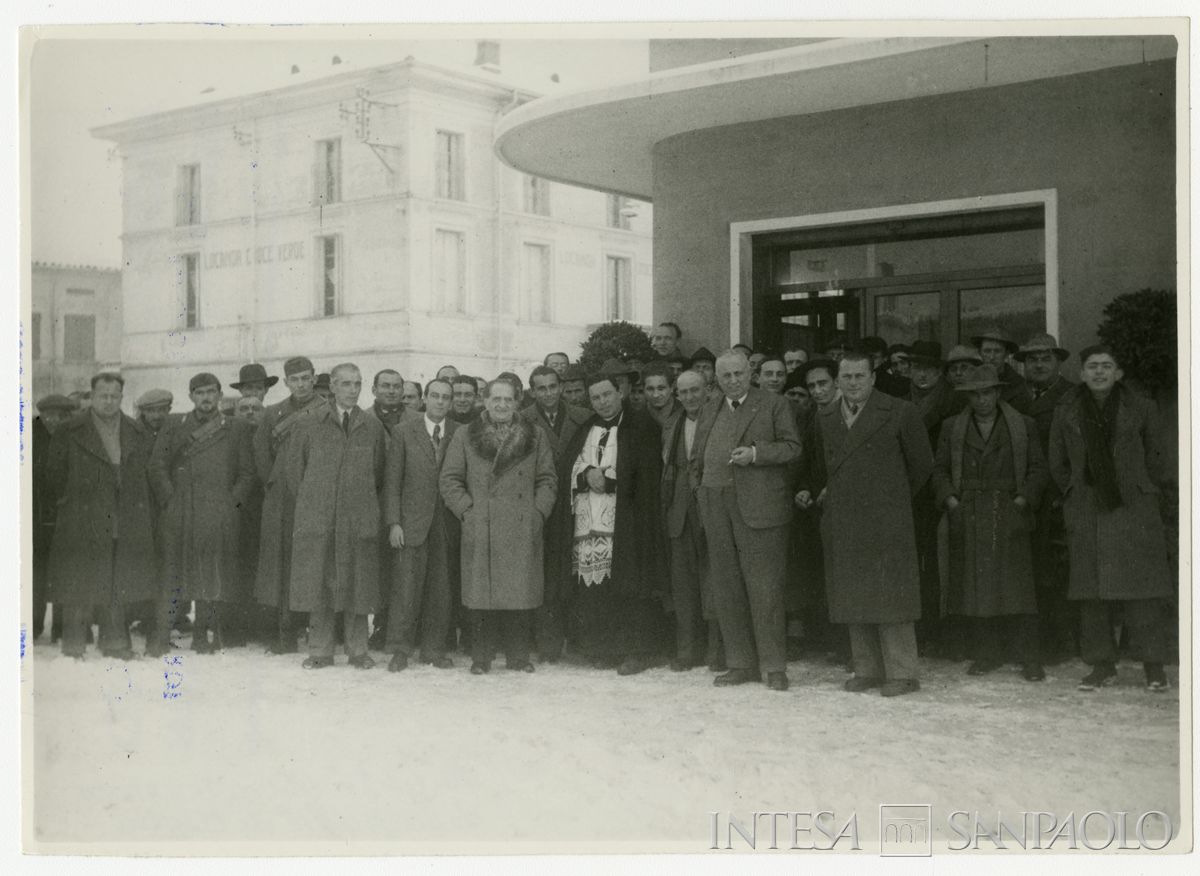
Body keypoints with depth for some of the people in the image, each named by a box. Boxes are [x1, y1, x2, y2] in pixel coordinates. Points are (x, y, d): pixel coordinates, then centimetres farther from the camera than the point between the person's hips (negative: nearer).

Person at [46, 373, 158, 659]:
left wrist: (145, 521, 9)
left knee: (120, 585, 8)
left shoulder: (138, 435, 10)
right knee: (79, 585, -1)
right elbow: (55, 474, 4)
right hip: (82, 525, -3)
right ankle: (74, 647, 7)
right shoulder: (69, 432, -1)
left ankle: (115, 643, 18)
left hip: (126, 525, 3)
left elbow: (143, 477, 15)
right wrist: (68, 502, 1)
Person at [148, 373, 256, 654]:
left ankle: (202, 636, 8)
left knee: (212, 576, 0)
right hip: (180, 517, 0)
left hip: (219, 518, 0)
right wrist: (171, 501, 1)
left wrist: (231, 503, -1)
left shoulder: (236, 430, 11)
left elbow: (247, 473, 10)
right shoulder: (175, 431, 13)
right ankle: (160, 638, -3)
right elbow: (157, 467, 11)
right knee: (174, 576, -5)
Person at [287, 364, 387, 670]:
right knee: (317, 584, 2)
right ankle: (320, 651, 10)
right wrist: (308, 502, 9)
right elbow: (294, 467, 10)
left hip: (359, 518, 0)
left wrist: (365, 503, 11)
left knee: (357, 585, 3)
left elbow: (380, 471, 14)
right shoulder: (312, 424, 4)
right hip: (317, 517, 0)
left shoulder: (373, 427, 6)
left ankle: (357, 650, 13)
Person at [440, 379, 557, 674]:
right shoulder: (464, 437, 8)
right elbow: (449, 480, 7)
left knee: (521, 593, 0)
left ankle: (518, 655, 11)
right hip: (481, 531, -1)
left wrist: (538, 512, -1)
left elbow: (547, 479, 11)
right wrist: (467, 510, -4)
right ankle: (481, 657, 7)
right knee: (482, 594, -1)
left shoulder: (534, 436, 11)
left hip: (523, 530, 1)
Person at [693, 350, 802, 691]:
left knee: (764, 587, -6)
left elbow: (792, 447, -2)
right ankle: (741, 664, 15)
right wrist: (700, 489, 12)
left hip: (759, 506, -5)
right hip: (716, 507, 5)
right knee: (726, 589, 7)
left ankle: (774, 666, 2)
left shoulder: (774, 405, 4)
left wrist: (755, 453, -15)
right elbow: (697, 458, 25)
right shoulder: (709, 411, 19)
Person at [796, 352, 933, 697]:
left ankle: (901, 673, 4)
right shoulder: (825, 418, 12)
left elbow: (921, 464, 6)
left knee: (889, 597, -3)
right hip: (841, 523, 5)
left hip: (885, 521, -5)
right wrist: (809, 490, 8)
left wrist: (895, 498, 11)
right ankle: (867, 669, 16)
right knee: (853, 598, 7)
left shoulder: (900, 413, -2)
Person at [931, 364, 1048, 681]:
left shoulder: (1024, 426, 8)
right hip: (968, 519, 2)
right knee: (976, 588, 2)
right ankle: (987, 654, 12)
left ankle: (1030, 660, 0)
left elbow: (1038, 468, 8)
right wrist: (949, 498, -3)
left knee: (1017, 587, -6)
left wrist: (1024, 497, -6)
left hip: (1009, 516, -2)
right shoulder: (952, 428, 12)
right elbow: (940, 469, 12)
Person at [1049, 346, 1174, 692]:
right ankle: (1102, 665, 11)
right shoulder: (1066, 413, 7)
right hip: (1086, 511, 2)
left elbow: (1155, 459, 10)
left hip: (1134, 509, -2)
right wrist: (1076, 493, 10)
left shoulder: (1141, 409, 4)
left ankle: (1153, 666, 2)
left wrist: (1152, 493, 6)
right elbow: (1057, 463, 14)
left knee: (1142, 586, -5)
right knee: (1091, 590, 3)